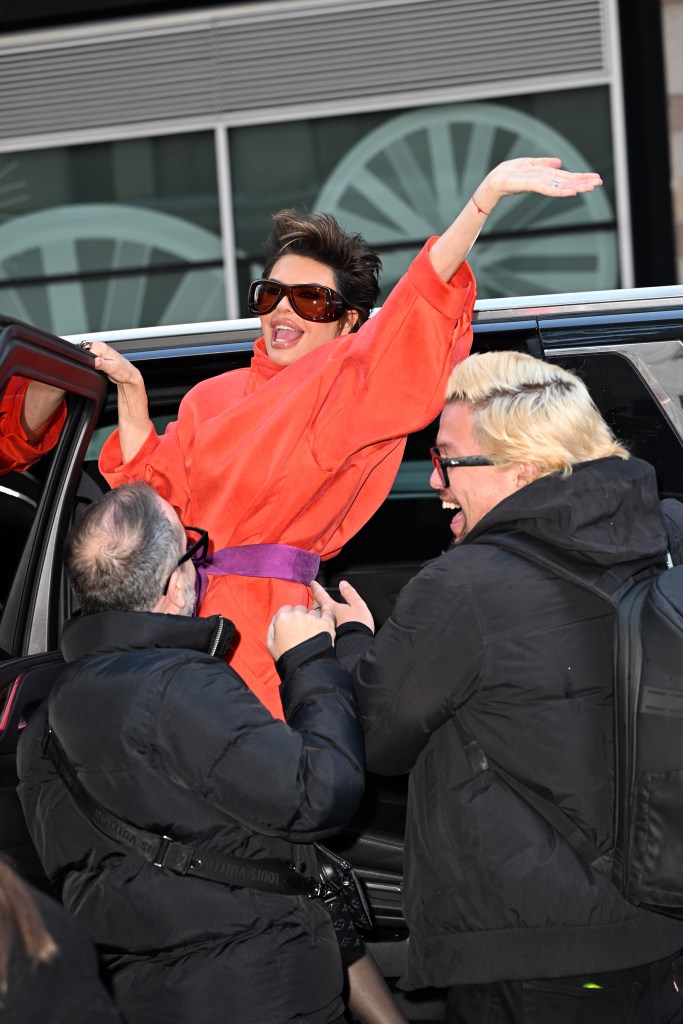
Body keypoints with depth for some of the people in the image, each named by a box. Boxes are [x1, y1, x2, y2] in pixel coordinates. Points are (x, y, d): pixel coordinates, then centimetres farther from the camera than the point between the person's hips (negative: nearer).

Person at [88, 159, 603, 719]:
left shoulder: (349, 378, 2)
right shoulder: (211, 397, 21)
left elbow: (421, 301, -13)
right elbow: (156, 493, 20)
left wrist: (487, 195, -25)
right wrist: (132, 393, 14)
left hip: (267, 624, -5)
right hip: (179, 606, 5)